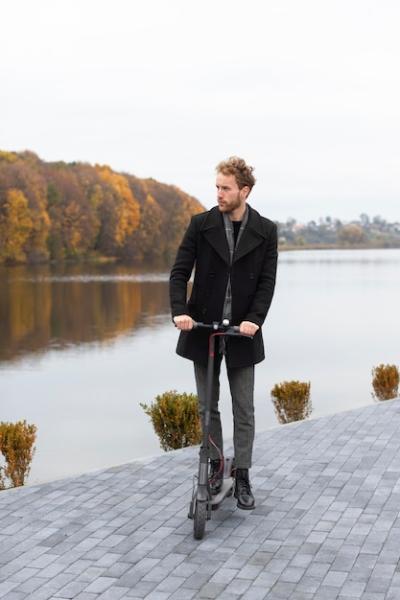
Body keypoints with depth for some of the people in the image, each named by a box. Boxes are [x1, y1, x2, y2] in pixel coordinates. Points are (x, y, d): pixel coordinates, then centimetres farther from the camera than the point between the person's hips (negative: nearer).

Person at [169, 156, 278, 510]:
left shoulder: (265, 231, -2)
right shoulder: (201, 224, -2)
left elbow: (267, 282, -5)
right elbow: (180, 272, -5)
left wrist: (254, 319, -20)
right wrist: (180, 311, -21)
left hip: (242, 333, -1)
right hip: (203, 330, 1)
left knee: (244, 410, 6)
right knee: (208, 406, 11)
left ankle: (242, 477, 17)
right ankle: (216, 465, 28)